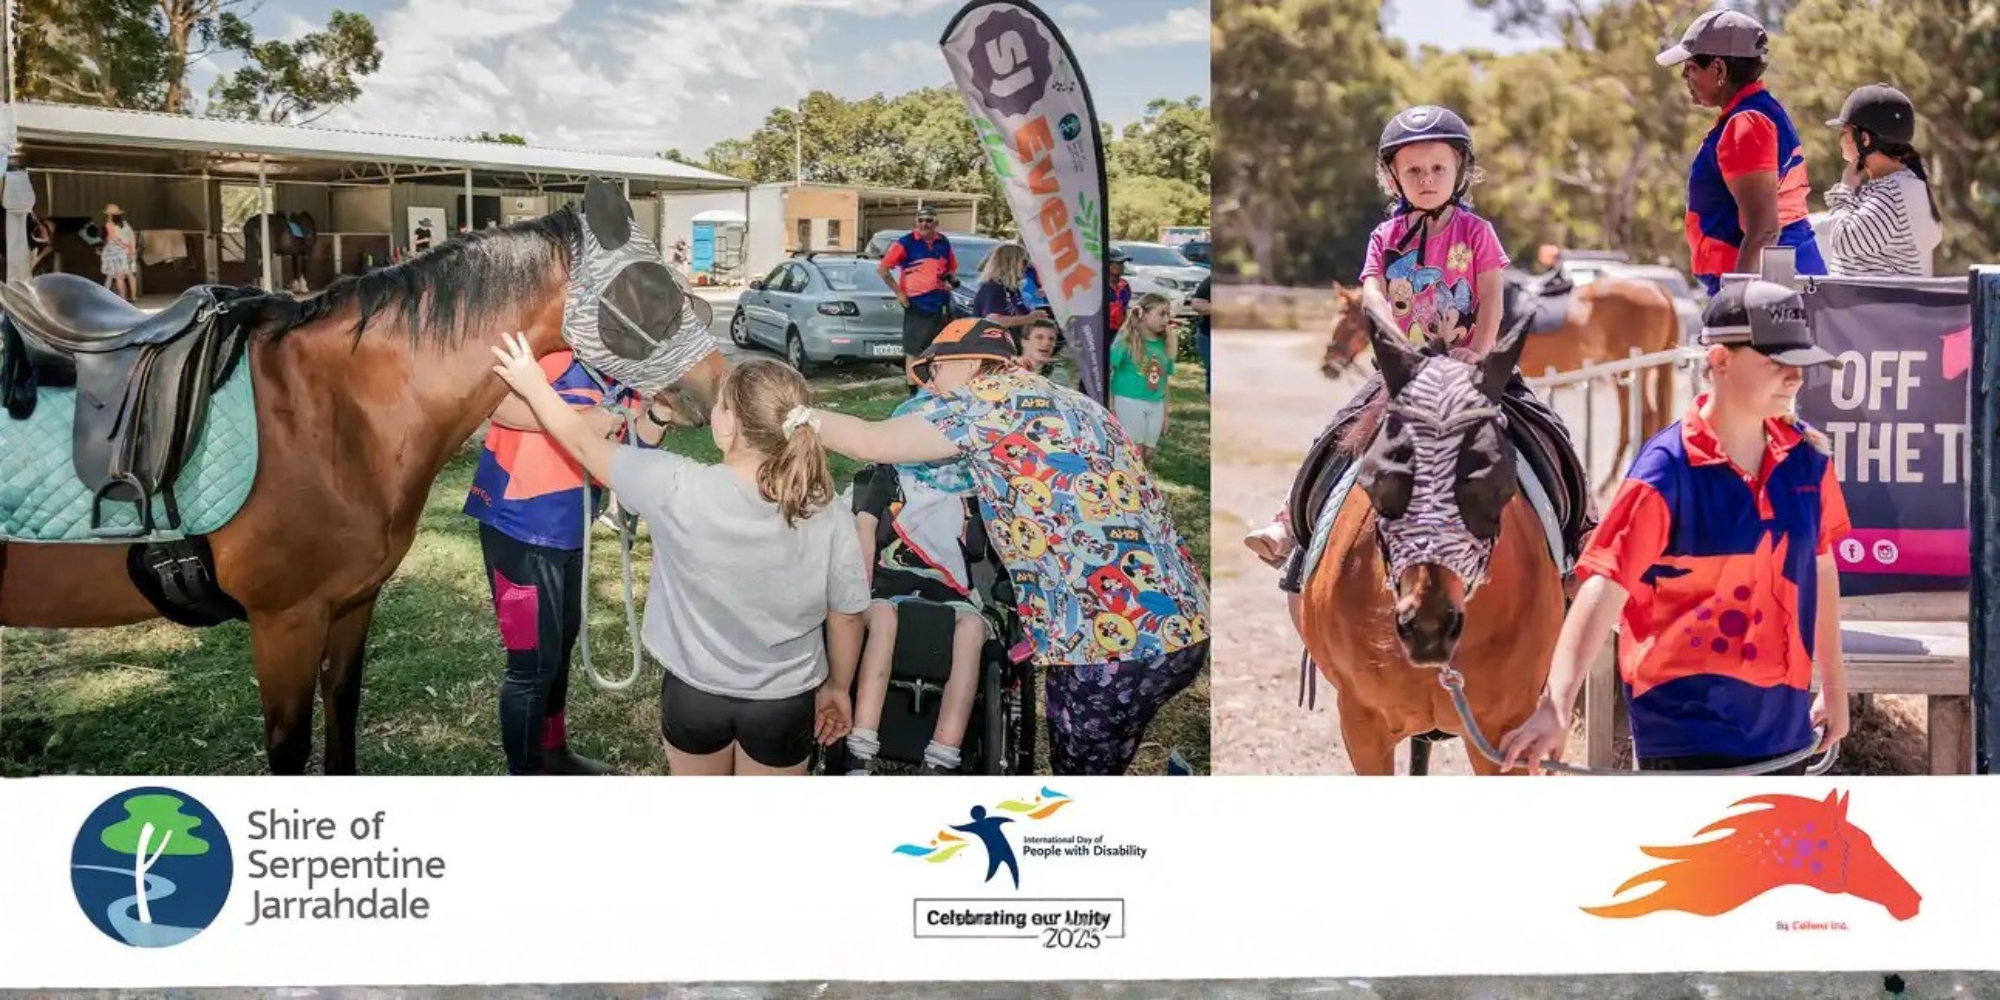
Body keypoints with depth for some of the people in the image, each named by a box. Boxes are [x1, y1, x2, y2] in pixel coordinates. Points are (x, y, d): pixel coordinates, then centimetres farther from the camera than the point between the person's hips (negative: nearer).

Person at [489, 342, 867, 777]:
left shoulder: (678, 489, -25)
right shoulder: (829, 522, -21)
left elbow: (585, 445, -10)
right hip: (783, 703, 0)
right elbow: (846, 617, -8)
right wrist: (837, 687, 11)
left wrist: (534, 386, 7)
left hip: (694, 692, 0)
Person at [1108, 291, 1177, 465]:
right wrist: (1110, 406, -10)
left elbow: (1163, 381, 15)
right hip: (1129, 401, -6)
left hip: (1155, 405, 6)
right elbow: (1108, 373, -7)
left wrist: (1165, 412, 16)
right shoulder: (1127, 342, -9)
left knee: (1148, 454, 11)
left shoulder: (1164, 344, 8)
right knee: (1134, 455, -3)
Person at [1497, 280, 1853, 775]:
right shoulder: (1668, 470, -15)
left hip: (1784, 724, 7)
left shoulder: (1807, 457, 2)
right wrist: (1555, 708, -35)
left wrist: (1834, 686, 21)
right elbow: (1605, 585, -23)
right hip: (1687, 729, -7)